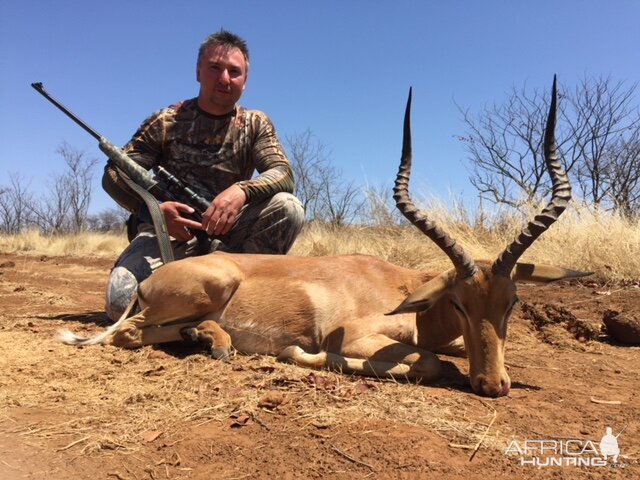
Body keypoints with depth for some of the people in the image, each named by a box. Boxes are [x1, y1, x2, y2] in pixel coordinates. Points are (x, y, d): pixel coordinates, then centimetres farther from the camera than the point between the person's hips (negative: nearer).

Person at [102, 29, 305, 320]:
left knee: (288, 207, -24)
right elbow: (114, 176, 0)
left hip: (226, 234, 2)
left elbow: (283, 174, -9)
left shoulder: (255, 124, 6)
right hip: (167, 231, -1)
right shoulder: (167, 122, 2)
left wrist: (242, 190, -31)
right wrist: (154, 209, -21)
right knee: (122, 301, -26)